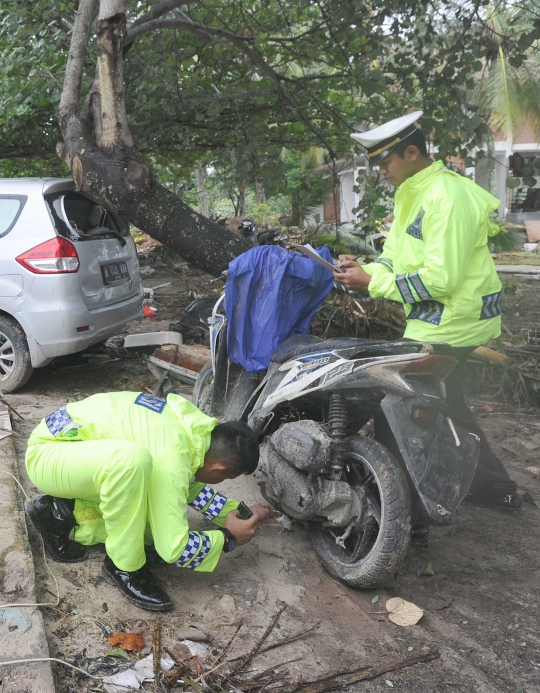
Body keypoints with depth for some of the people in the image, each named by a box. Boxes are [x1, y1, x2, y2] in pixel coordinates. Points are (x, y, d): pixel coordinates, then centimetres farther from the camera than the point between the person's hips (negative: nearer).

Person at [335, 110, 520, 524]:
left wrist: (373, 284, -21)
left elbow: (441, 278, -25)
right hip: (435, 320, 11)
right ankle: (497, 490, 35)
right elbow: (399, 257, 15)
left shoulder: (448, 196, -20)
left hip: (449, 324, -11)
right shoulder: (412, 195, 13)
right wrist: (365, 268, -5)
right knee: (447, 408, 20)